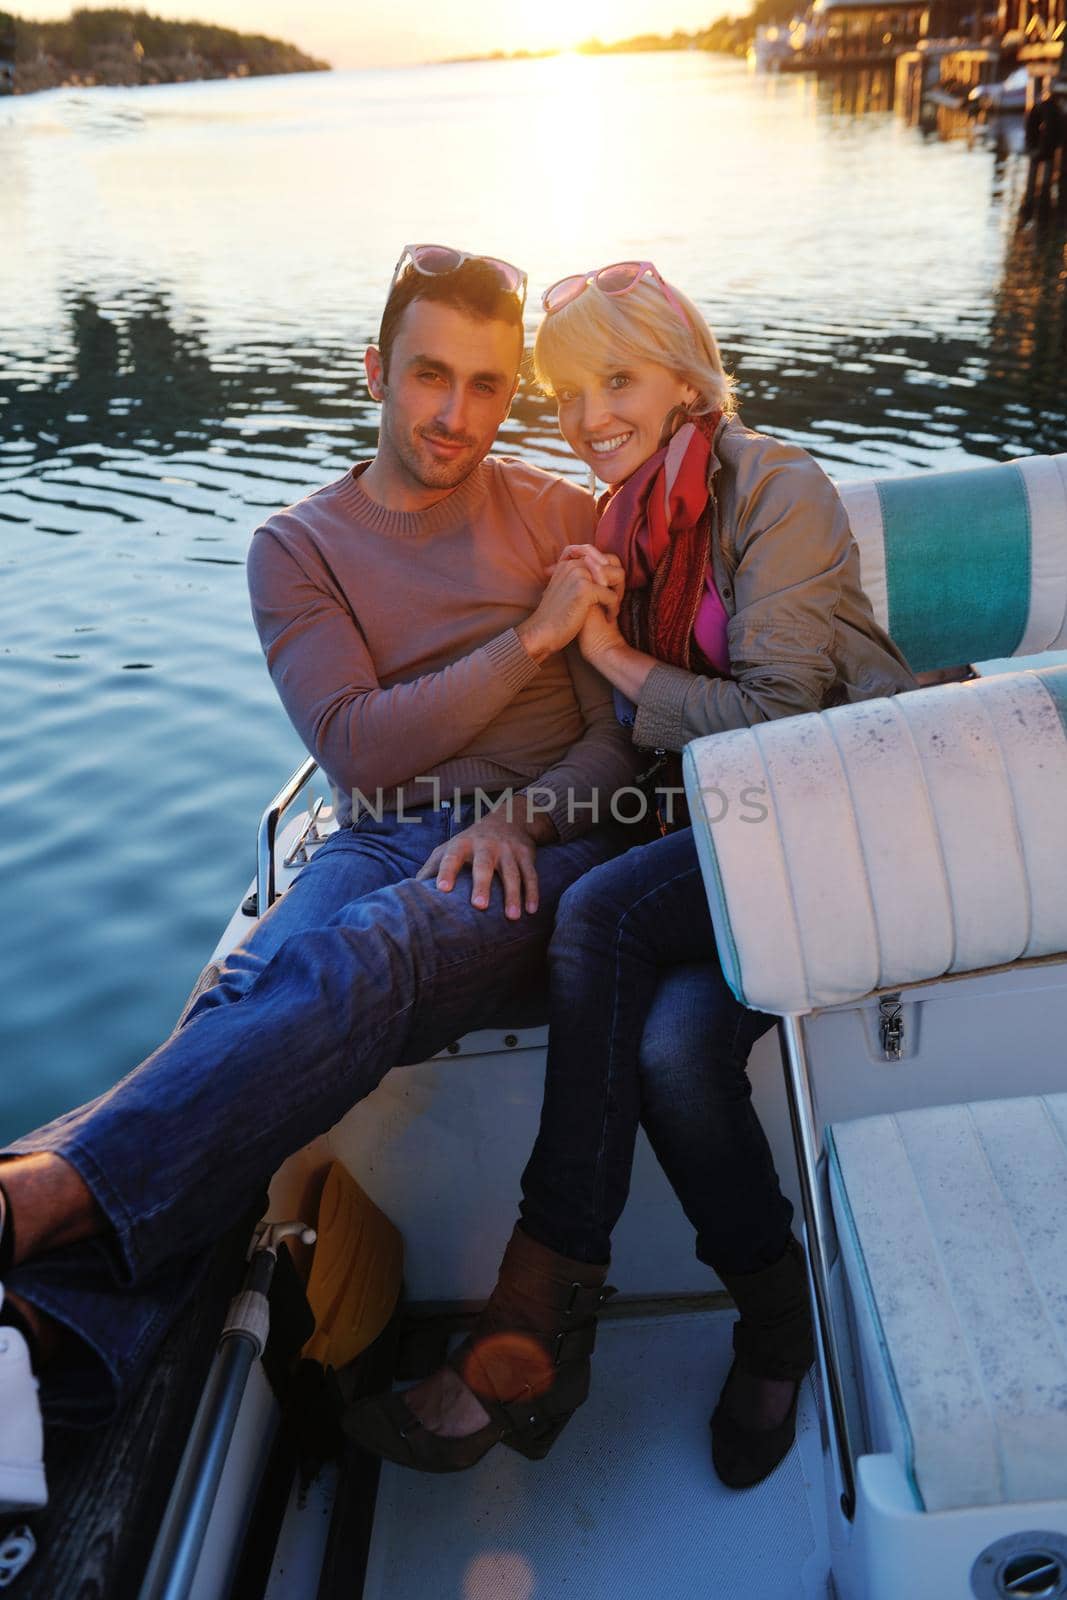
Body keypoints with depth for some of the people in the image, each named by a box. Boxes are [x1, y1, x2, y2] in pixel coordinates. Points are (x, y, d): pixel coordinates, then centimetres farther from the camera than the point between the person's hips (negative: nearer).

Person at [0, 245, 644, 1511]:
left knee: (355, 961, -36)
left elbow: (626, 730, 8)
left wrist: (520, 814, -12)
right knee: (250, 989, -34)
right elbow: (359, 749, -3)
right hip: (380, 841, 1)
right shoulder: (297, 548, 12)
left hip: (548, 843, -1)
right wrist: (531, 638, -8)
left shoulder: (565, 518, 15)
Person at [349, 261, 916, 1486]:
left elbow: (780, 717, -16)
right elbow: (631, 733, 10)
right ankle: (777, 1329, -1)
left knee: (601, 913, -32)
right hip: (726, 832, 6)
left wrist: (616, 656, -12)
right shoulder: (622, 519, 13)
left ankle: (535, 1328, -19)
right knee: (670, 1043, -27)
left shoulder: (776, 489, -8)